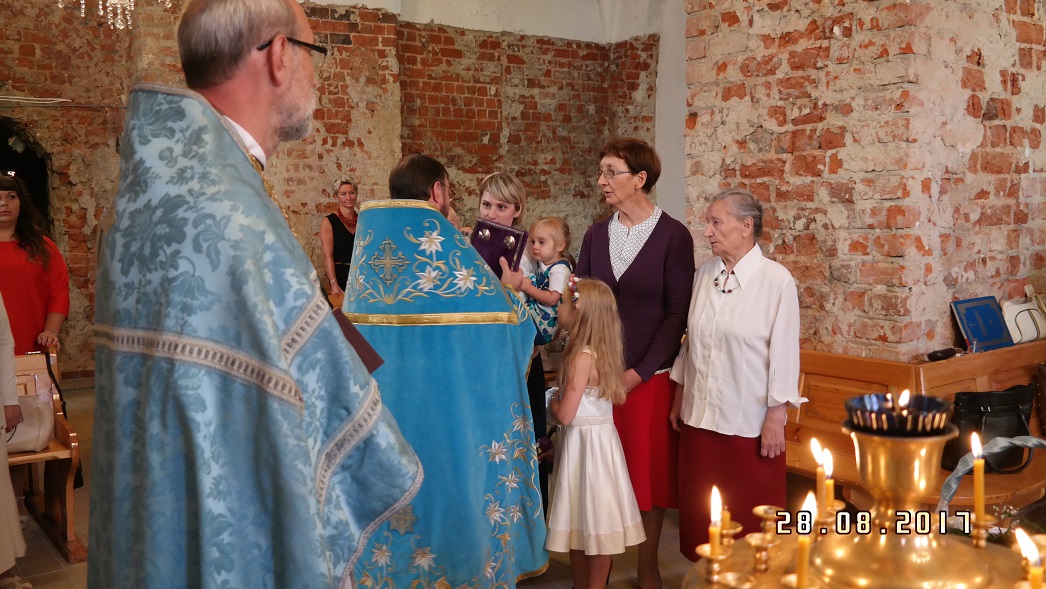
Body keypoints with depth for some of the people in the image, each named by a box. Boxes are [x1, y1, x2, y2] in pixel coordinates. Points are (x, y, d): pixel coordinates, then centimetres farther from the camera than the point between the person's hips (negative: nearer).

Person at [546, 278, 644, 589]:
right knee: (583, 520, 17)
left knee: (593, 522, 4)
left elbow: (566, 415, -23)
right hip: (600, 435, 8)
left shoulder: (582, 356, -22)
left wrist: (552, 402, -3)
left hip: (585, 441, -8)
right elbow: (619, 397, 14)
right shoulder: (605, 352, 4)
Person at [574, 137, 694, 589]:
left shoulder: (673, 236, -6)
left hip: (649, 376, -3)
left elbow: (678, 313, -8)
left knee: (649, 470, 6)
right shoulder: (596, 235, 7)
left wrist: (637, 373, -11)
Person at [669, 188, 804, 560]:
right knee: (701, 514, 14)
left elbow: (784, 352, -10)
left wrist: (776, 418, -10)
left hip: (749, 421, -5)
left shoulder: (776, 280, -11)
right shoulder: (705, 274, 4)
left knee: (749, 519, 8)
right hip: (699, 416, 5)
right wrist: (679, 399, 12)